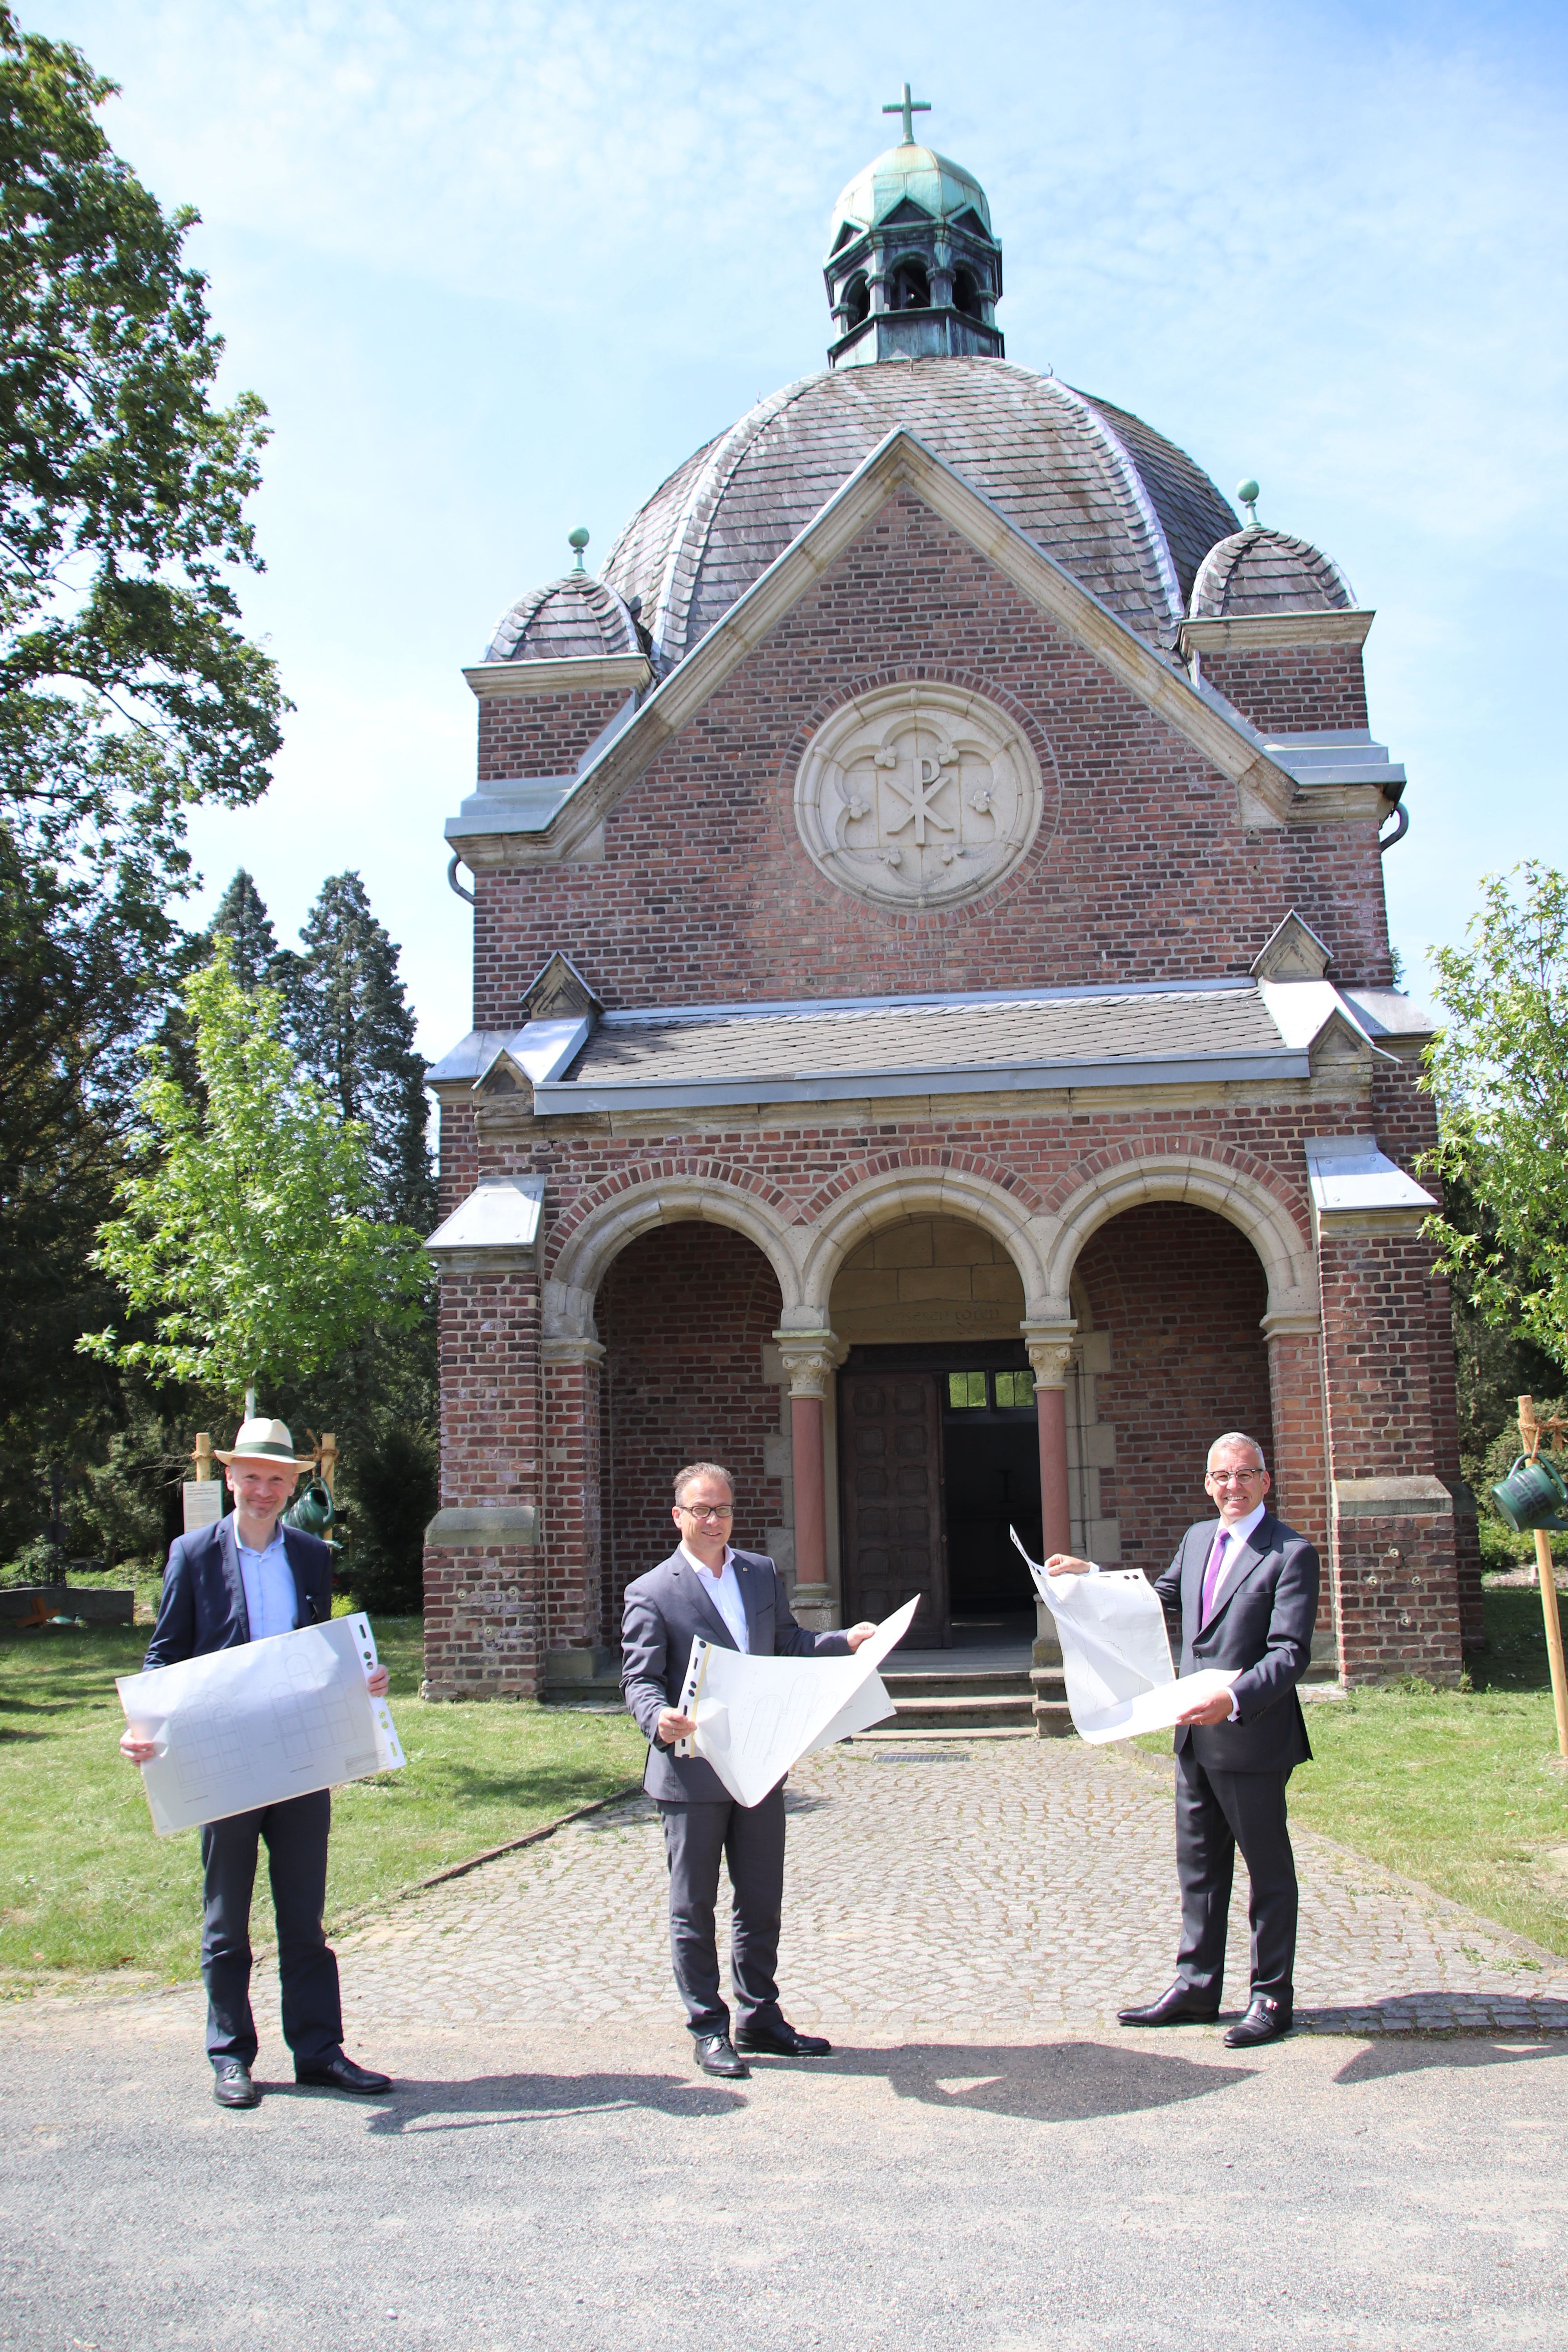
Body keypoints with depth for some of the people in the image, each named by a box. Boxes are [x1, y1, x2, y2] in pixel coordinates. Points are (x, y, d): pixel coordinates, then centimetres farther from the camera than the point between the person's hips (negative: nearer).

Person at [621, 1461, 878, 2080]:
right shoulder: (651, 1593, -8)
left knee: (761, 1903, 14)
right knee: (693, 1910, 7)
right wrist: (659, 1718, -32)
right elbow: (639, 1678, -12)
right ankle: (709, 2031, 20)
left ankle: (759, 2021, 28)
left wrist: (845, 1641, -2)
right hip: (692, 1773, -5)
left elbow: (788, 1644, 14)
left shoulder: (762, 1573, 9)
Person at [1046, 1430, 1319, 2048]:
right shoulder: (1198, 1538, 10)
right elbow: (1164, 1596, 27)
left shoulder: (1292, 1554, -13)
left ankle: (1272, 1997, 19)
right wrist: (1091, 1576, 20)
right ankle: (1196, 1986, 27)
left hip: (1252, 1736, -7)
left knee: (1268, 1870, 6)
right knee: (1199, 1865, 16)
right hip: (1197, 1735, 7)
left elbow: (1290, 1653, -20)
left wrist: (1233, 1700, -33)